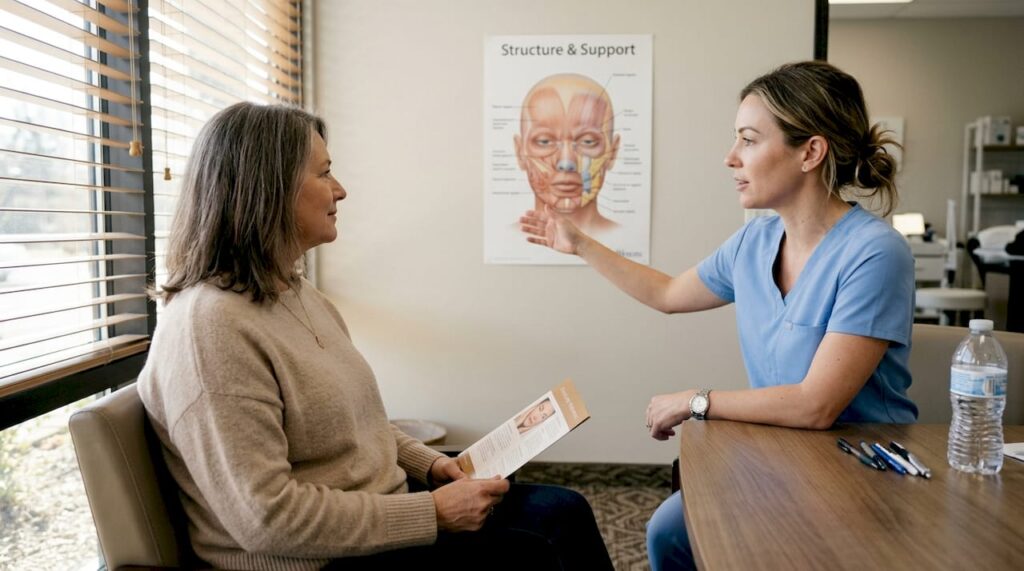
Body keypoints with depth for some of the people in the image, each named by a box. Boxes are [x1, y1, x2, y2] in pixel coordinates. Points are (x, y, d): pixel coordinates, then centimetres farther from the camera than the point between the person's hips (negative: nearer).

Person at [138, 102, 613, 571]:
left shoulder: (297, 293, 8)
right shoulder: (210, 326, -23)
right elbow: (265, 516, -26)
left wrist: (428, 463, 3)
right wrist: (432, 513, -22)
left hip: (381, 507, 9)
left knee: (563, 512, 2)